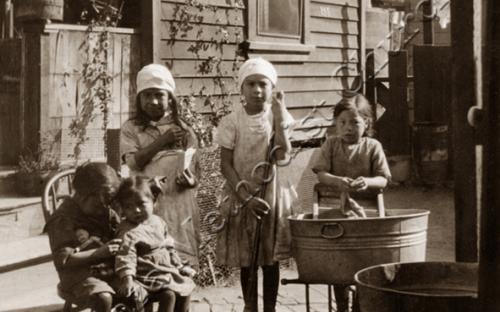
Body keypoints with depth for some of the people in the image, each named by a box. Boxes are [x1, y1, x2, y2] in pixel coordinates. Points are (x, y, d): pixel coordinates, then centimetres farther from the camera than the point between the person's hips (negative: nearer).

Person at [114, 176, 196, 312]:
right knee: (168, 294, -23)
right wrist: (127, 278, -39)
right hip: (148, 274, -8)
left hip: (167, 269, 8)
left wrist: (180, 265, 18)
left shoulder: (158, 222, 6)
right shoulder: (128, 232, -18)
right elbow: (125, 256, -27)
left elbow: (168, 247, 17)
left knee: (186, 286, 8)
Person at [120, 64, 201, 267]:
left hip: (179, 205, 2)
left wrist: (191, 180, -13)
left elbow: (195, 170, 10)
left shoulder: (184, 130, 12)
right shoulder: (131, 128, 8)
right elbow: (134, 162, -6)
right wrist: (162, 140, -9)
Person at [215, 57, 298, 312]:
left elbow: (283, 157, -16)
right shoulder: (232, 121, -7)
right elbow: (225, 165, -7)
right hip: (241, 194, -1)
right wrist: (246, 197, -17)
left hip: (272, 193, 1)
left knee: (270, 258, 6)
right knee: (246, 258, 6)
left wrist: (279, 117, -19)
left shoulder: (278, 117, -3)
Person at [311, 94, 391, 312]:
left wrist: (367, 182, -24)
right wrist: (336, 181, -24)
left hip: (364, 206, -1)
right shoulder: (331, 144, 3)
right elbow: (320, 173, -4)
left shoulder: (373, 146, 1)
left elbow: (383, 179, -3)